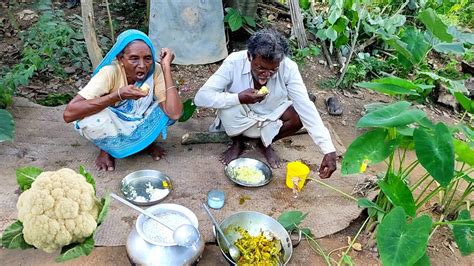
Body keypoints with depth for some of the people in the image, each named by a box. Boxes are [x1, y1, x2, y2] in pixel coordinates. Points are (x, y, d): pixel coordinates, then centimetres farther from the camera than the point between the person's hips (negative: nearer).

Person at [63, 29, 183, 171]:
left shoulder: (155, 70, -23)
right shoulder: (110, 72, -31)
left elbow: (174, 113, -34)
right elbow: (68, 113, -39)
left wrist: (166, 67, -34)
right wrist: (118, 95, -46)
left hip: (138, 124, 2)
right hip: (112, 128, -2)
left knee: (168, 108, -24)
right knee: (92, 119, -35)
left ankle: (147, 140, 6)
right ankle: (106, 149, -1)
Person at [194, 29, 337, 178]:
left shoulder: (288, 68, -26)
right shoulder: (234, 62, -29)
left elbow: (307, 108, -32)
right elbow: (201, 97, -30)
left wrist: (329, 150, -41)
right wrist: (238, 98, -44)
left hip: (271, 117, 2)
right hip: (240, 119, -1)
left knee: (299, 117, -26)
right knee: (228, 109, -33)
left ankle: (265, 143, 4)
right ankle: (237, 142, 0)